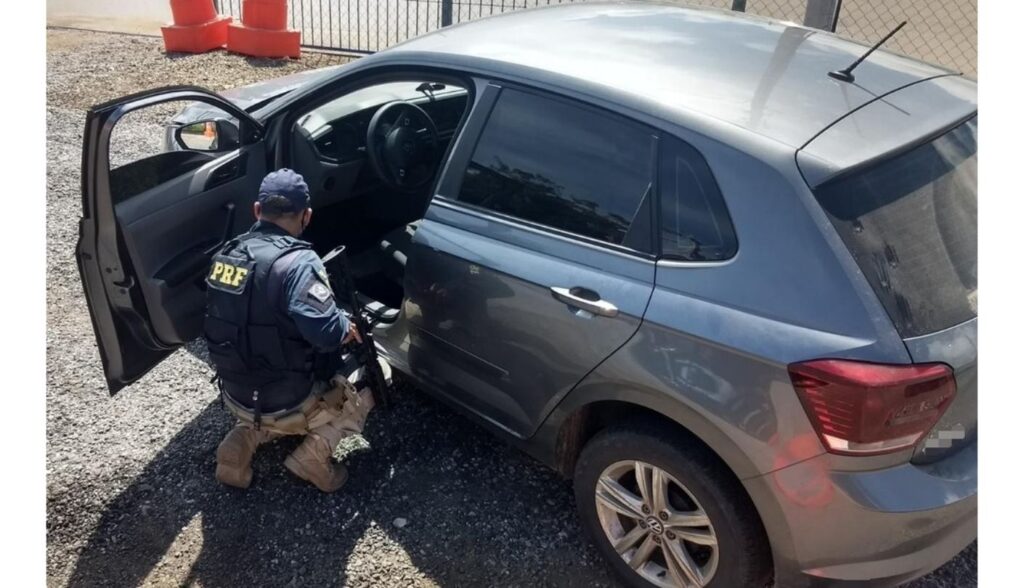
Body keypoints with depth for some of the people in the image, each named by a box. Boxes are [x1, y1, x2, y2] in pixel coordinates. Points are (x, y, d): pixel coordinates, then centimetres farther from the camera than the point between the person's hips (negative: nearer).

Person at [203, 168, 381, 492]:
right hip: (286, 406, -6)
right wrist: (346, 326, -10)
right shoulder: (297, 262, -24)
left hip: (235, 397, 6)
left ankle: (243, 440, 12)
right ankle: (313, 456, 1)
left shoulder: (226, 254, -2)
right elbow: (327, 333, -33)